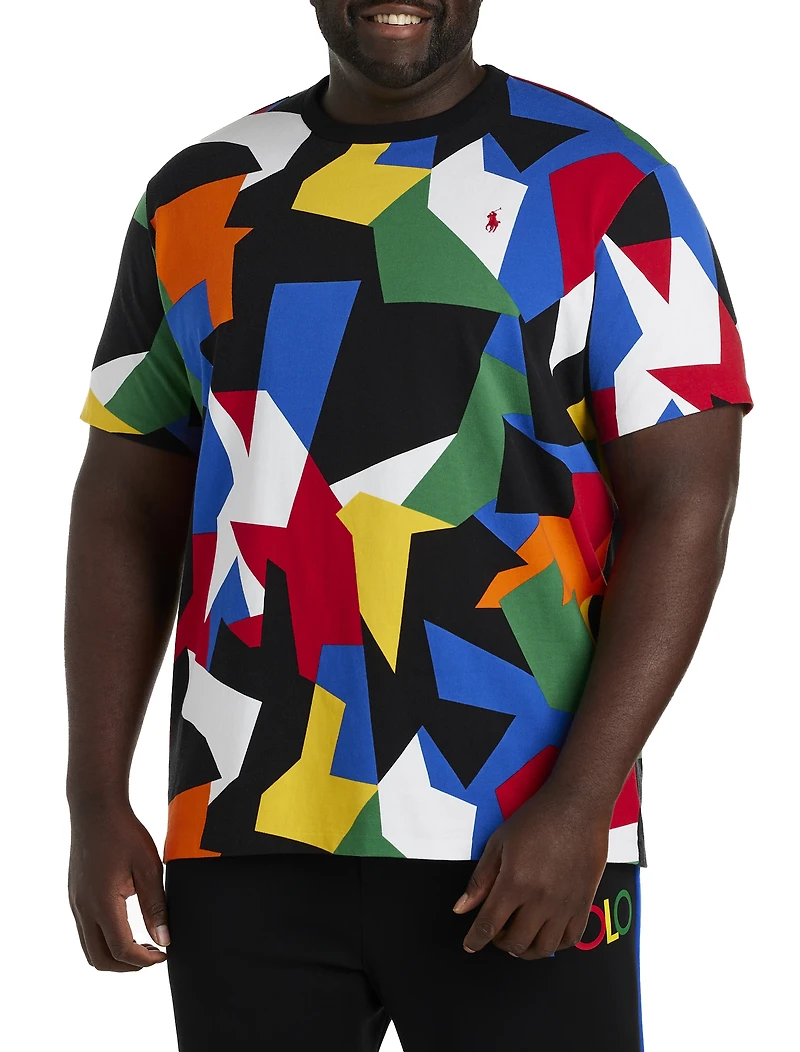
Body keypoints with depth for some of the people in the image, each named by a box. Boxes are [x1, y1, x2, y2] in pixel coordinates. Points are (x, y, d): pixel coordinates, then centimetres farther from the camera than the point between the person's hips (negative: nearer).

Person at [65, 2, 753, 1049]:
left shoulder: (604, 185, -1)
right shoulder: (197, 199, 10)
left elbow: (685, 501, -6)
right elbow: (127, 508, 11)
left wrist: (580, 805, -14)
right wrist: (98, 803, 3)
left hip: (519, 849, -3)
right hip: (243, 839, 3)